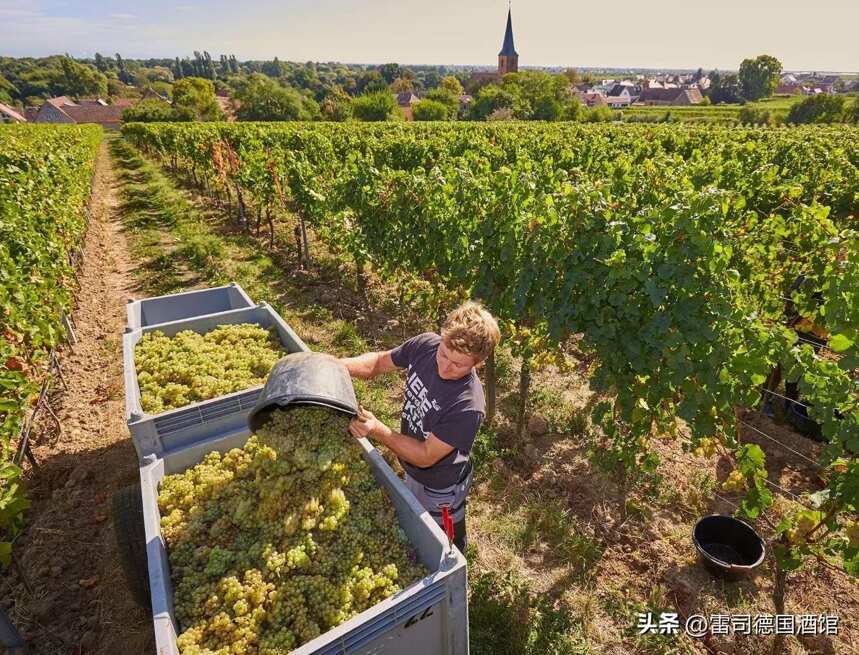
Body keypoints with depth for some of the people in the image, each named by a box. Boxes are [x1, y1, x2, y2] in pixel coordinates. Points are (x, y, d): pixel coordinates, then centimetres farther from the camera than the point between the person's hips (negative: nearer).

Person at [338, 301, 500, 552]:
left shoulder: (468, 407, -41)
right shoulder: (425, 345, -24)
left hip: (440, 488, -6)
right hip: (411, 469, 7)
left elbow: (426, 456, -30)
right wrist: (341, 365, -26)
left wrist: (377, 431, -41)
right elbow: (380, 361, -8)